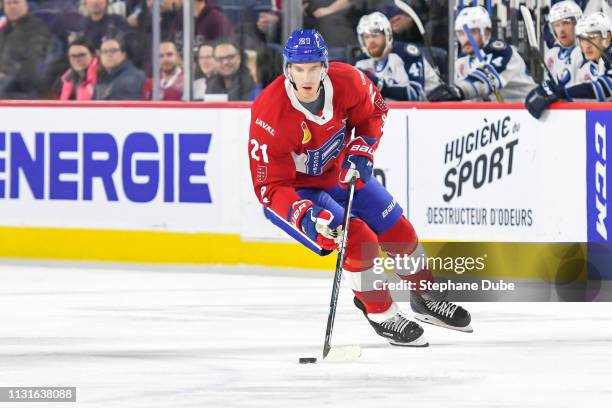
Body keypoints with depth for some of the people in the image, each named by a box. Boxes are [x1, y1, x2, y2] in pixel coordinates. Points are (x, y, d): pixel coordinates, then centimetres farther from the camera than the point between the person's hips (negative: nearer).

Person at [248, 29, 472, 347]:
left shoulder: (346, 81, -23)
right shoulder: (269, 115, -34)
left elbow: (373, 112, 1)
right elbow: (270, 186, -30)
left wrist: (361, 152, -14)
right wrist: (307, 216, -43)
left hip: (342, 173, 5)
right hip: (293, 189, -5)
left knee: (397, 230, 10)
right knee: (358, 240, -21)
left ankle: (426, 298, 36)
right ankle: (381, 315, -1)